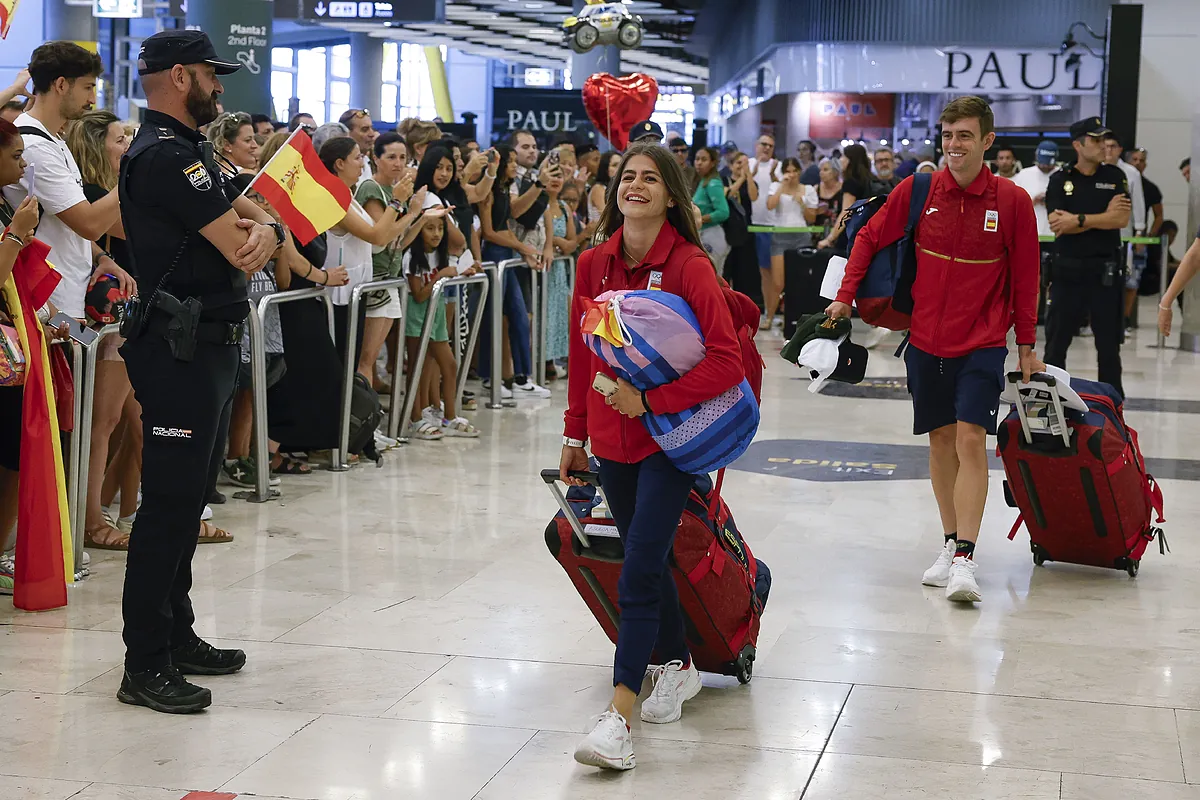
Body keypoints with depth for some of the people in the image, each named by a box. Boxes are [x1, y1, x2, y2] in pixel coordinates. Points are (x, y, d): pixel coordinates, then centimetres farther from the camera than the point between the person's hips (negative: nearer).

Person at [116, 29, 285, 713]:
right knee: (170, 502, -8)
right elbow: (241, 252, -20)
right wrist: (260, 233, 4)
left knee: (189, 499, 16)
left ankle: (176, 636, 26)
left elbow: (251, 213, 12)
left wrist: (265, 227, -13)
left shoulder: (187, 151, 18)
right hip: (182, 349, -11)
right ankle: (145, 665, -3)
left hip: (209, 347, 11)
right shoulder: (165, 155, -16)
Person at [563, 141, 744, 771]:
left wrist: (651, 401, -23)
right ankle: (678, 667, 38)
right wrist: (575, 434, 15)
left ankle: (618, 717, -15)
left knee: (639, 571, -13)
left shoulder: (689, 266, -14)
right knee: (648, 559, 17)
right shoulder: (594, 265, 2)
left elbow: (726, 362, -20)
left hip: (669, 435, -5)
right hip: (611, 440, 6)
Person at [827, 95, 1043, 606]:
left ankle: (964, 560, -13)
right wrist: (845, 295, 1)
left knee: (971, 439, -13)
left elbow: (1024, 276, 1)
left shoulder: (1013, 201, -7)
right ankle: (950, 544, 23)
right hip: (925, 339, 3)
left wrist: (1026, 345, 5)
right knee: (940, 439, 10)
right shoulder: (917, 191, -3)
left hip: (982, 343, -2)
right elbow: (870, 238, 9)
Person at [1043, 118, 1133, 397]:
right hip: (1068, 269, -1)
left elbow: (1122, 219, -9)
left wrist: (1078, 220, -16)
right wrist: (1103, 216, -13)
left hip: (1105, 270, 1)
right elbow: (1056, 224, -12)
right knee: (1056, 340, 5)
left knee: (1109, 343, 8)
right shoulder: (1059, 180, 1)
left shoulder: (1114, 176, 4)